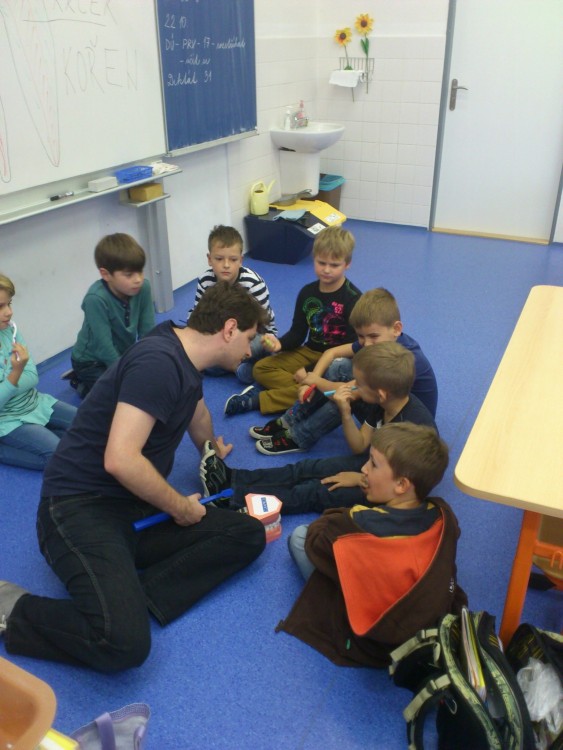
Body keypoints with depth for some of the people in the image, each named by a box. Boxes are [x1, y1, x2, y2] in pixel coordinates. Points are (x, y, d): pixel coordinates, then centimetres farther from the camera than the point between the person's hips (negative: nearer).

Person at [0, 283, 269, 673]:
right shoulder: (158, 362, -19)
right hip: (81, 508, -9)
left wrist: (211, 447, 56)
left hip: (136, 510, 9)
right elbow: (120, 459, -27)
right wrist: (181, 507, -11)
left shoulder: (184, 362, 12)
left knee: (249, 535, -8)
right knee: (124, 642, -30)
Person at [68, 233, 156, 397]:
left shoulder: (143, 287, -19)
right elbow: (104, 345, -28)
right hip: (91, 361, -6)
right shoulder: (96, 299, -33)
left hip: (124, 352, 6)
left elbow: (147, 331, -14)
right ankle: (83, 384, 8)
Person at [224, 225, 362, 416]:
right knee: (261, 368, -8)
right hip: (310, 352, 6)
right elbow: (297, 333, 6)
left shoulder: (353, 298, -13)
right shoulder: (307, 293, 2)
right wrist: (280, 344, -19)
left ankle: (258, 400, -25)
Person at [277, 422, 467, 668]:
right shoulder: (444, 517, -17)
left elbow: (315, 537, -10)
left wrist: (339, 517, 9)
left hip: (368, 647, -4)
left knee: (299, 536, 1)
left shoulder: (355, 528, -30)